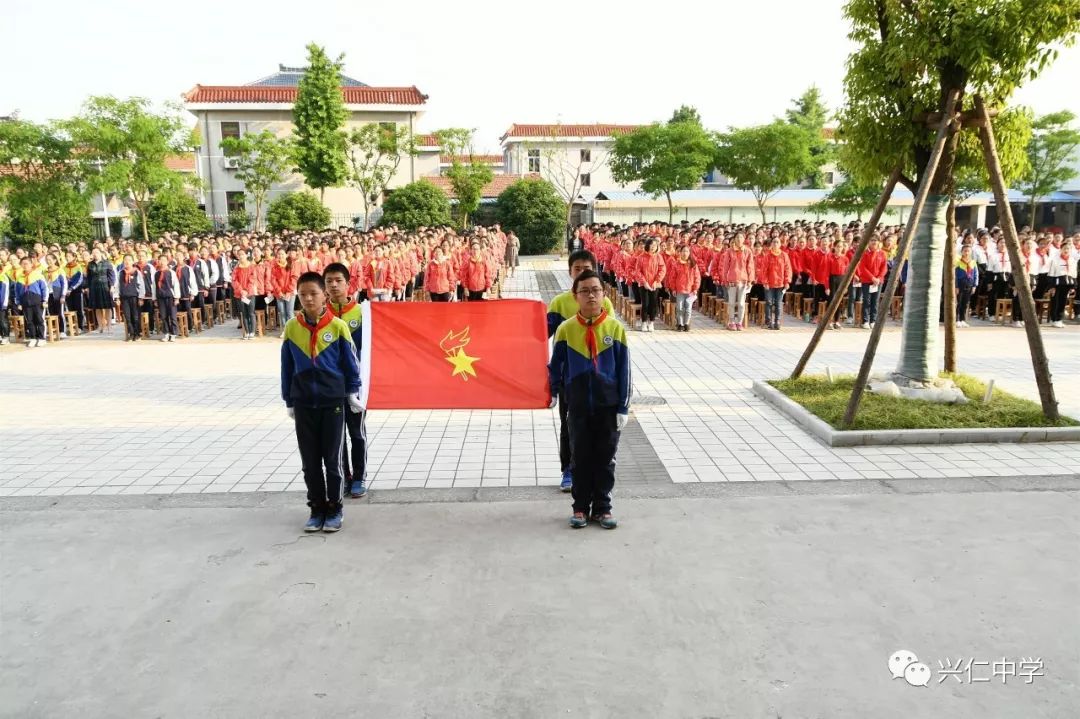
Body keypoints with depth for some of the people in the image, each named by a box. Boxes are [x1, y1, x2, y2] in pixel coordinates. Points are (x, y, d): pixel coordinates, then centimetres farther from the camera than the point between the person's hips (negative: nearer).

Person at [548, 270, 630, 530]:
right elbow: (556, 364, 6)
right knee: (581, 457, 10)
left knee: (605, 457, 9)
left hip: (608, 405, 0)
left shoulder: (615, 328, -5)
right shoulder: (566, 329, -5)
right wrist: (553, 393, 11)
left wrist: (623, 407, -4)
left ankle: (602, 508, 21)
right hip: (578, 405, 0)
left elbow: (624, 370, -3)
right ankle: (580, 507, 22)